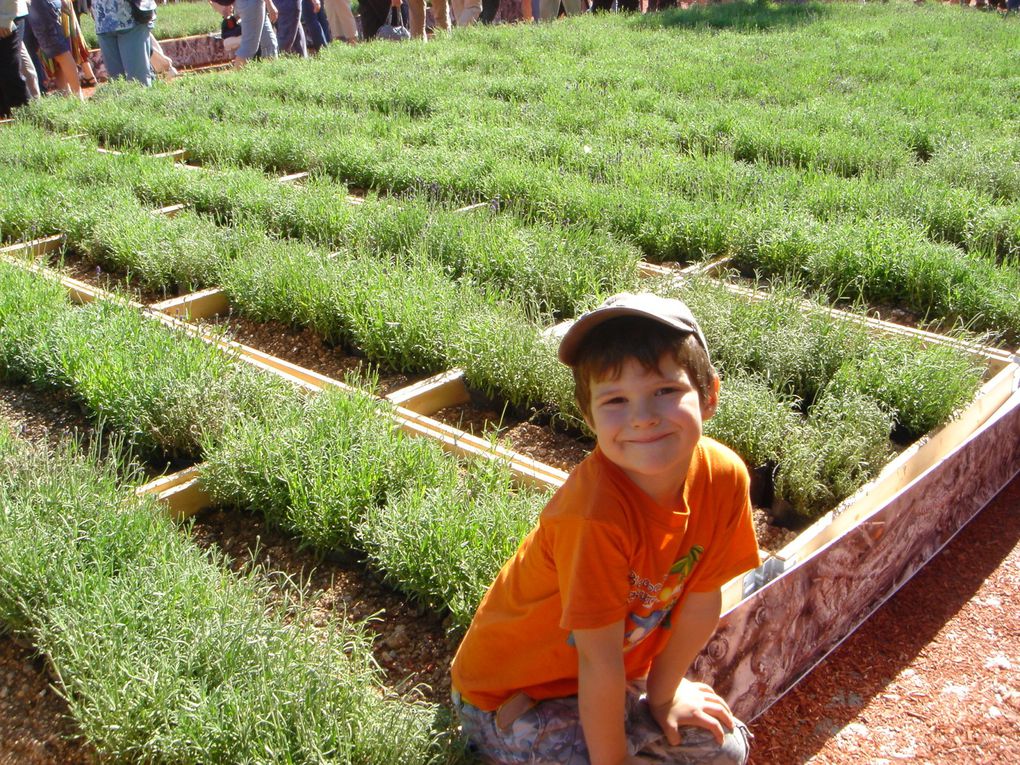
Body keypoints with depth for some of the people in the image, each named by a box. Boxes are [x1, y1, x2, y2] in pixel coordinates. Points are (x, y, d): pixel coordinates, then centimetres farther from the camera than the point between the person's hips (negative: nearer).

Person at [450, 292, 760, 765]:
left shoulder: (723, 477, -18)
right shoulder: (596, 513, -36)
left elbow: (702, 598, -4)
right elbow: (599, 660, -27)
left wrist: (662, 693, 7)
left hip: (615, 680, 6)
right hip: (513, 693, -6)